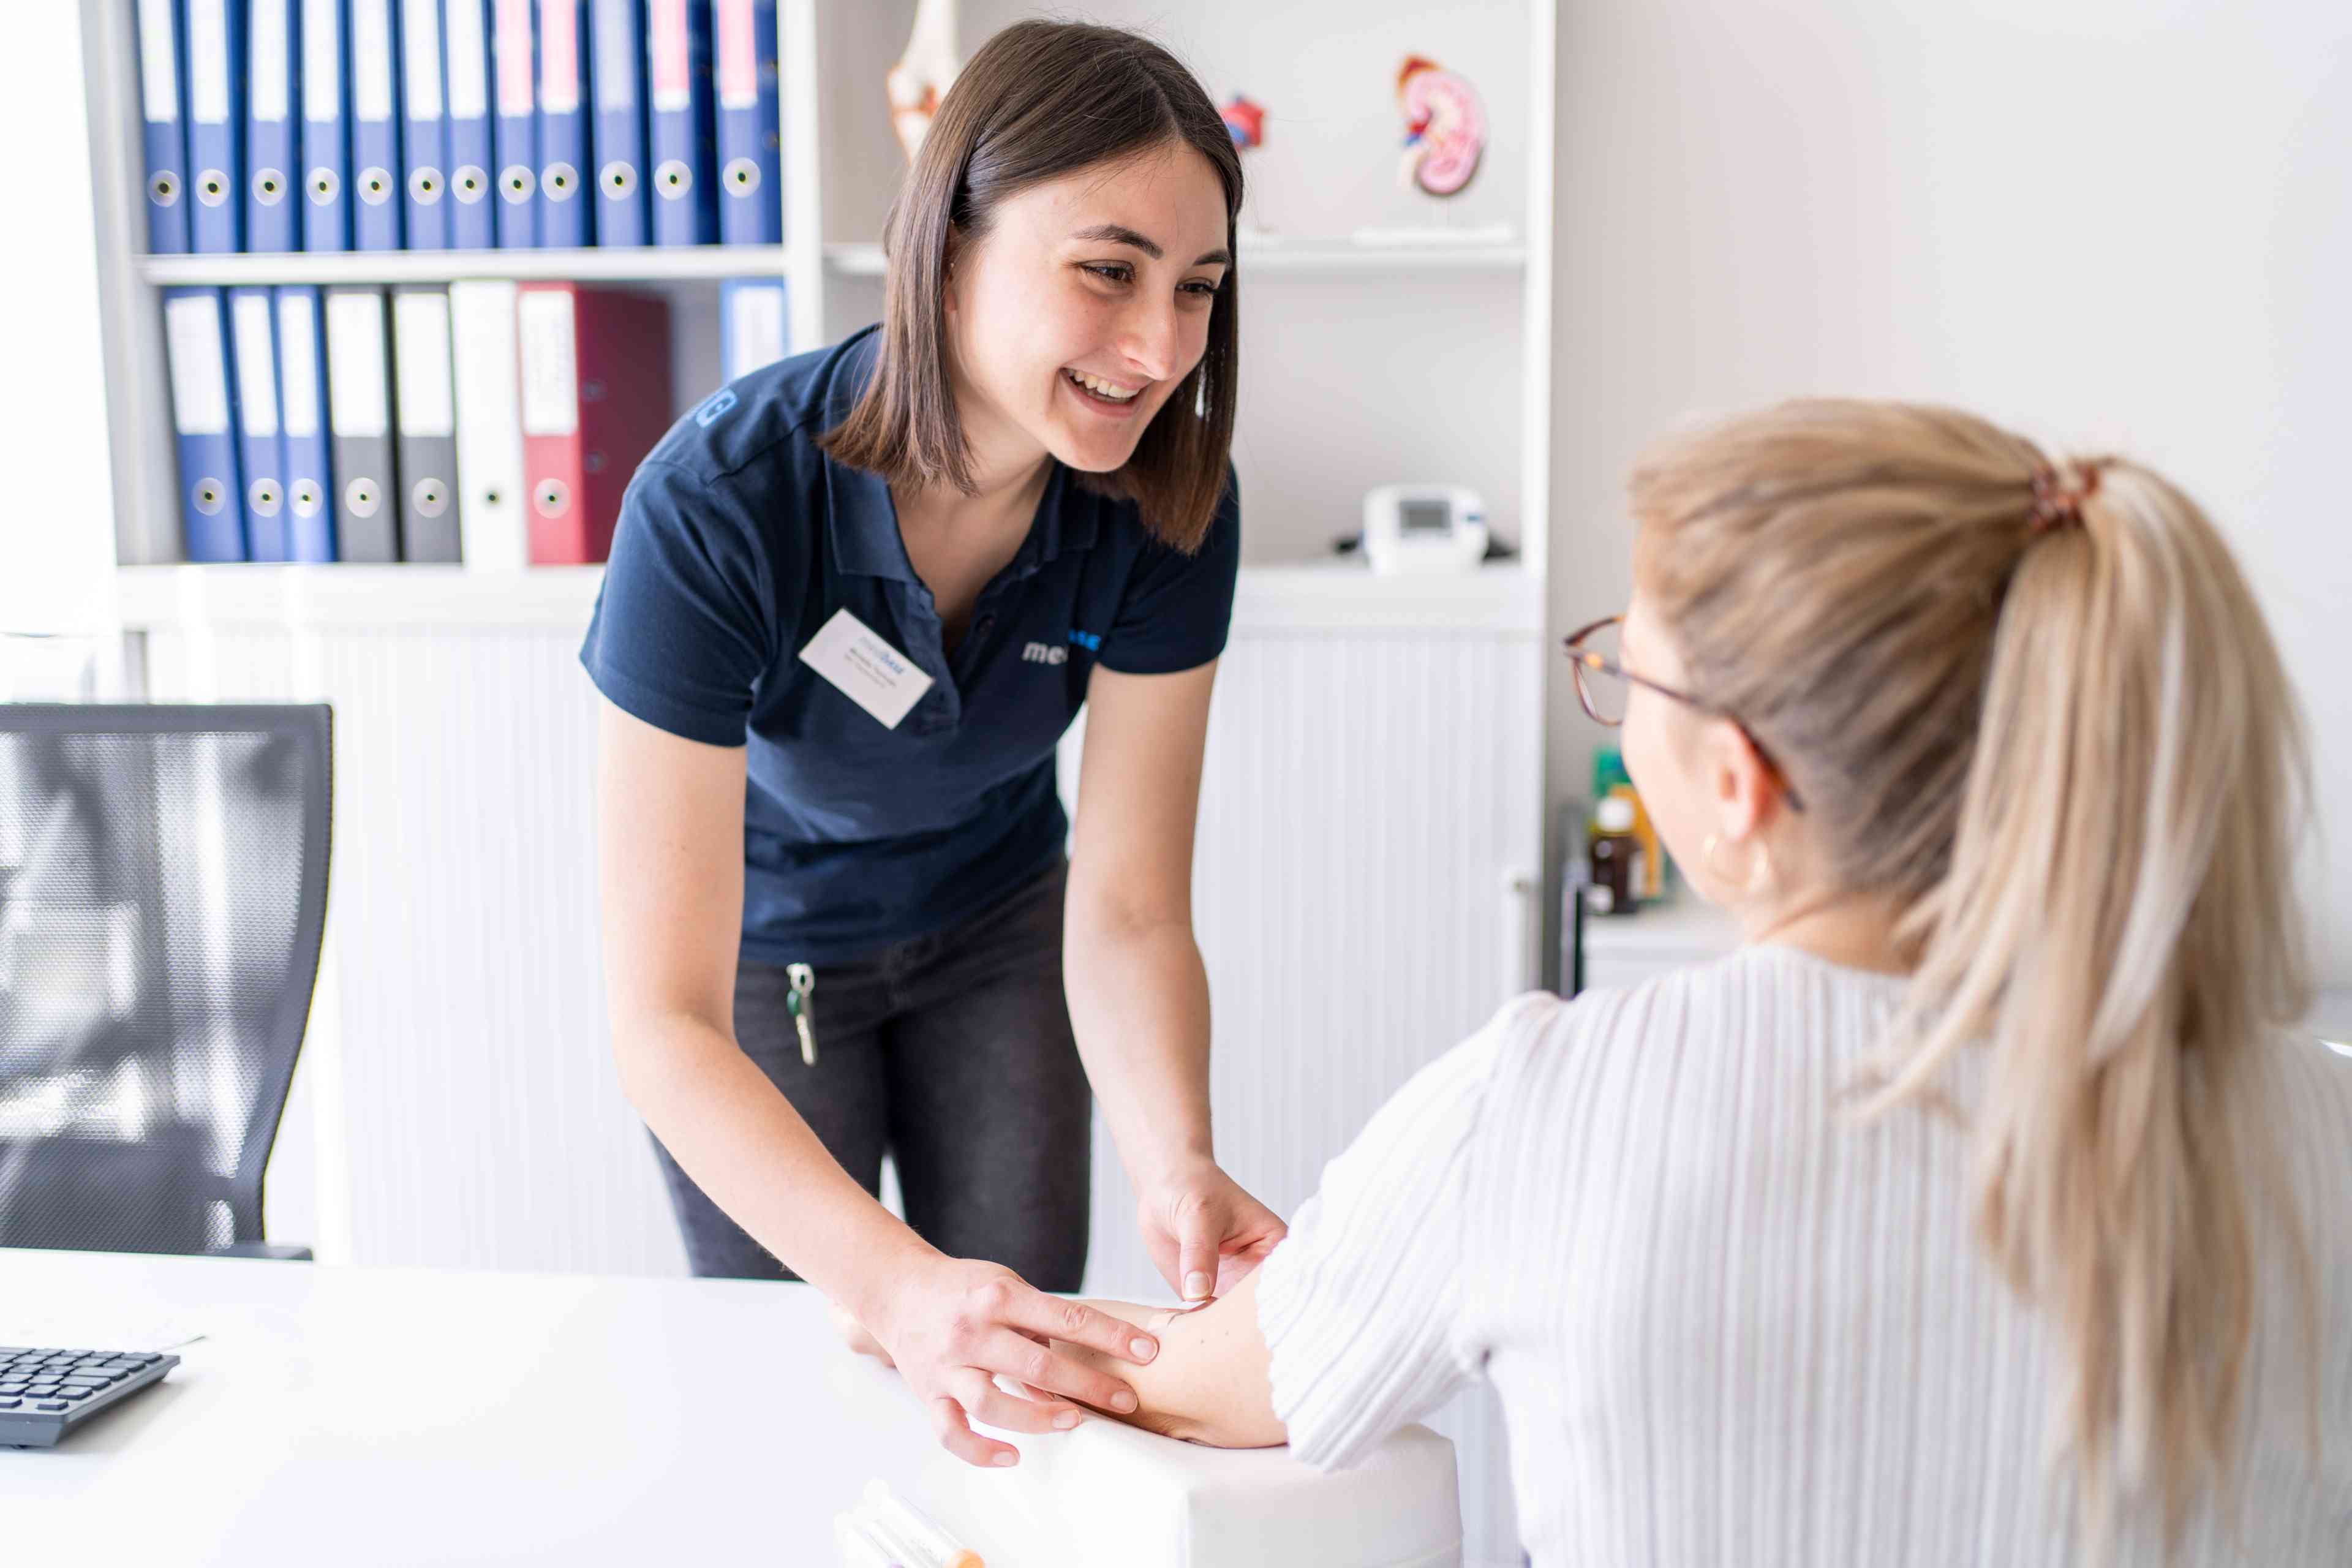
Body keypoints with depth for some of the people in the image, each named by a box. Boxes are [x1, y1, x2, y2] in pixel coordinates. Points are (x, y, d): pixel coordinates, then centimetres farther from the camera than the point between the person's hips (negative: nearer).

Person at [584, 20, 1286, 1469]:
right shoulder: (718, 503, -37)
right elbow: (666, 1019, -39)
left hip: (993, 925, 3)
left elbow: (1130, 909, -23)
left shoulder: (1168, 507, -26)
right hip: (765, 942, -2)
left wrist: (1179, 1167, -42)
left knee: (1037, 1347, 11)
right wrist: (897, 1286, -53)